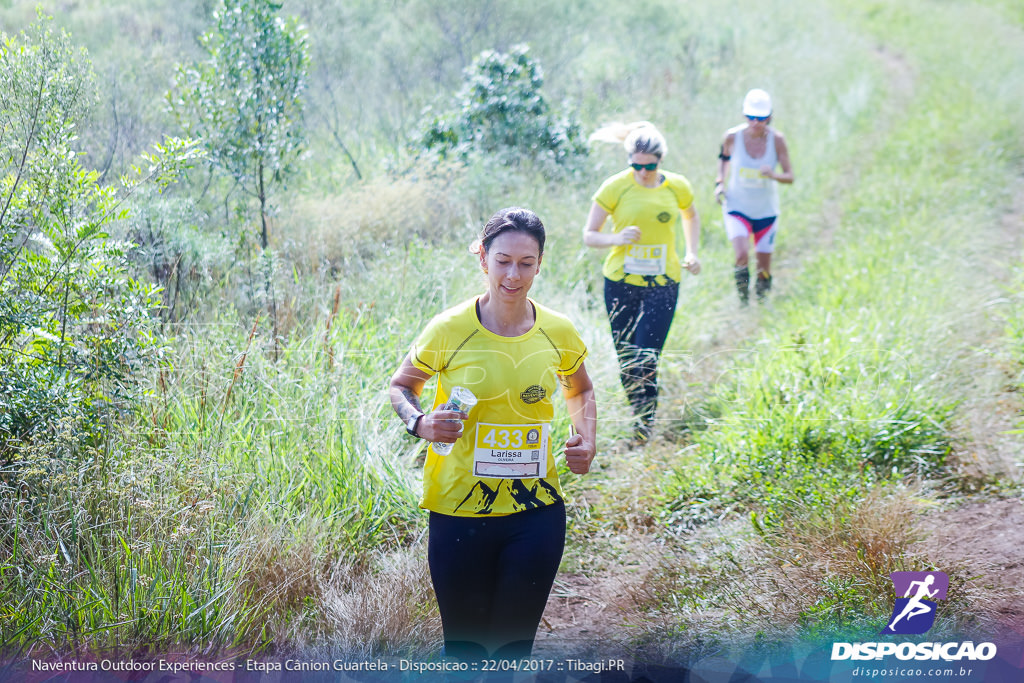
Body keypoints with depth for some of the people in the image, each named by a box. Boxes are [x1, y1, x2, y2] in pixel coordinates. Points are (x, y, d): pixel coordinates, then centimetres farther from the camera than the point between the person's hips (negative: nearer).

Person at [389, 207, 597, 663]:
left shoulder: (558, 333, 0)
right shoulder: (449, 330, -9)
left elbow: (580, 391, 20)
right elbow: (401, 386, 6)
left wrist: (586, 437, 1)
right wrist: (419, 423, -16)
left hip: (537, 511, 2)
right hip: (459, 510, -2)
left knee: (515, 645, 11)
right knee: (465, 647, 7)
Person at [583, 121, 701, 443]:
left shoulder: (677, 186, -2)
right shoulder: (615, 187, -9)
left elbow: (691, 216, 21)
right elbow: (589, 235, -6)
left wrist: (691, 253, 9)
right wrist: (617, 238, -25)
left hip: (662, 285, 0)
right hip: (621, 283, 0)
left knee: (647, 359, -9)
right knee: (626, 358, 8)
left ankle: (645, 427, 2)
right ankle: (636, 413, 28)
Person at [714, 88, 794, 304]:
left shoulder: (777, 139, -12)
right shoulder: (732, 136, -11)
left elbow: (790, 176, -11)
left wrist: (773, 175, -32)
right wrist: (720, 182, -2)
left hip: (766, 210, 1)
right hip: (737, 207, -1)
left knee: (764, 269, 5)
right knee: (741, 257, -23)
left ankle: (761, 302, 35)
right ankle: (743, 300, 6)